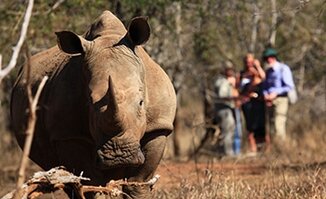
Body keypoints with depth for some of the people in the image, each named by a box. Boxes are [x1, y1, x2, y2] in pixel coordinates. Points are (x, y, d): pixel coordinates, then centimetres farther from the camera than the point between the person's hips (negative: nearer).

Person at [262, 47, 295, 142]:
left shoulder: (283, 69, -7)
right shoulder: (268, 71, 14)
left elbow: (290, 86, -10)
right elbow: (265, 86, 22)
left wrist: (275, 93, -16)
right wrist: (265, 95, 0)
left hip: (280, 100, -7)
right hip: (270, 101, 7)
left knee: (279, 124, -15)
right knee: (272, 124, 3)